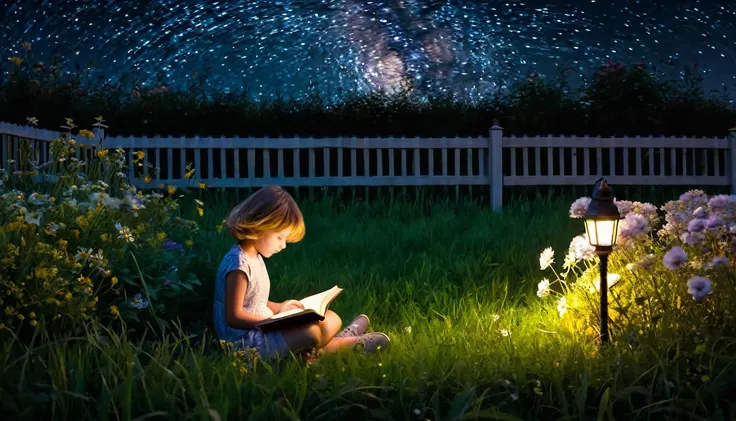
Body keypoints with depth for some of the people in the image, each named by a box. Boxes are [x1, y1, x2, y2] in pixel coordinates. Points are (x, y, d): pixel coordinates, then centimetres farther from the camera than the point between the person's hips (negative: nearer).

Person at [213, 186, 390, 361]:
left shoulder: (253, 257, 12)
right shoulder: (238, 264, -20)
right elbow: (234, 317, -23)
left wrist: (280, 309, 9)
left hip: (259, 331, 11)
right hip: (246, 341, -11)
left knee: (332, 319, 8)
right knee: (312, 333, -25)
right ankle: (349, 343, -1)